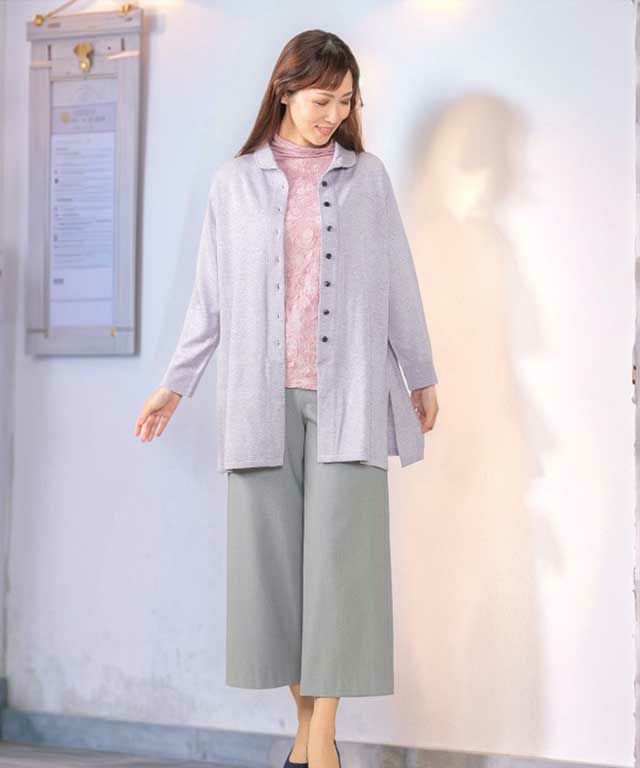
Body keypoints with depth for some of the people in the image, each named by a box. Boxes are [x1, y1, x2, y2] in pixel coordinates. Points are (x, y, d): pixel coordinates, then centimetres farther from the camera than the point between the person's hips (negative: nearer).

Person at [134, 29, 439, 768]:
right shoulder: (235, 181, 8)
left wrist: (422, 376, 16)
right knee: (272, 554, 0)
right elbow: (210, 296, 11)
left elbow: (397, 283, 12)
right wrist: (176, 383, 10)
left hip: (347, 394, -1)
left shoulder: (367, 176, 8)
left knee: (340, 554, -6)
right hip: (262, 395, 1)